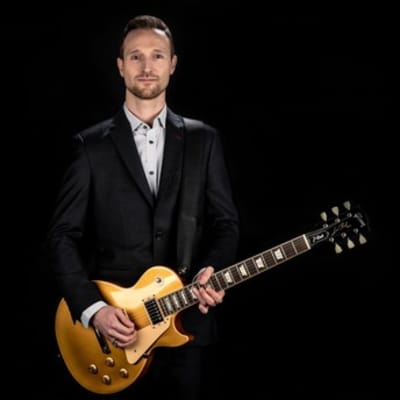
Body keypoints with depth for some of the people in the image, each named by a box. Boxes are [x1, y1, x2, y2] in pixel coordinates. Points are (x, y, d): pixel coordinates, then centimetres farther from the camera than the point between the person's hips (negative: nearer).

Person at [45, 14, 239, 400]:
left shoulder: (204, 139, 7)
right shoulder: (91, 145, 1)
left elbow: (226, 222, 7)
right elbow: (62, 236, -2)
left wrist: (210, 271, -13)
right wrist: (93, 308, -12)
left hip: (189, 323, 2)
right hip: (115, 328, -1)